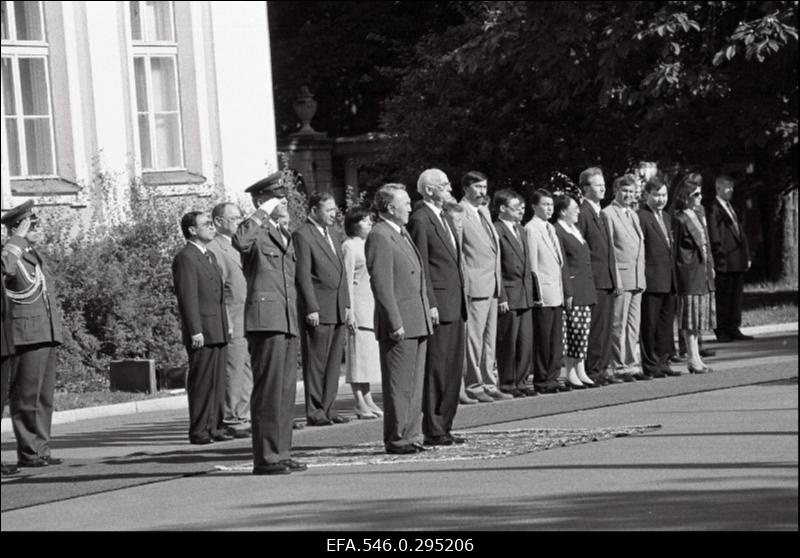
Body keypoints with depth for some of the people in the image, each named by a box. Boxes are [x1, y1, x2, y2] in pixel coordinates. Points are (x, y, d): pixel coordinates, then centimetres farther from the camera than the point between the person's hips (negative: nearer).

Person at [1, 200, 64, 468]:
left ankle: (41, 449, 16)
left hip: (47, 335, 9)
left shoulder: (36, 255, 19)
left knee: (44, 396, 11)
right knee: (26, 396, -5)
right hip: (26, 336, -9)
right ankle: (28, 452, -2)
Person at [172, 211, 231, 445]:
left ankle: (215, 427, 16)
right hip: (202, 332, -9)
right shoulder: (185, 258, -11)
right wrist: (195, 331, -20)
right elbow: (188, 298, -16)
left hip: (217, 331, 9)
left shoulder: (210, 256, 20)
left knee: (217, 381, 11)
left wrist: (226, 325, 20)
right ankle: (199, 431, -4)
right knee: (201, 382, -7)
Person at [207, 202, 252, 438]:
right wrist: (226, 324, -17)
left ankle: (245, 417, 15)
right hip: (233, 322, -9)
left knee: (249, 373, 10)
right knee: (234, 372, -6)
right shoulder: (214, 249, -8)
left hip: (252, 320, 9)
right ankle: (233, 420, -2)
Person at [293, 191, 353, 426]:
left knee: (334, 362, 7)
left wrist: (347, 305, 16)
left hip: (338, 310, 8)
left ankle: (327, 408, 12)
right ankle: (314, 411, 0)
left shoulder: (334, 235, 19)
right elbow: (303, 275, -12)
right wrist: (311, 308, -16)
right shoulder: (302, 235, -7)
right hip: (318, 310, -8)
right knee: (315, 362, -4)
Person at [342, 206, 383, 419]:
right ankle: (359, 404, -7)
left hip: (372, 304, 9)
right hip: (359, 303, -9)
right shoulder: (349, 246, -8)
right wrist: (349, 311, -17)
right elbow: (348, 280, -12)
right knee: (359, 351, -7)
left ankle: (367, 400, 12)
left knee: (368, 353, 9)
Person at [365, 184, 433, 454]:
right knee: (398, 386, -5)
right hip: (399, 325, -10)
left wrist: (427, 313, 20)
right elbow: (381, 284, -18)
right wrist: (395, 323, -20)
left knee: (415, 384, 12)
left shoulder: (402, 234, 19)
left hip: (417, 322, 10)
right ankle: (396, 439, 0)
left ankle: (411, 435, 17)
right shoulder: (379, 237, -13)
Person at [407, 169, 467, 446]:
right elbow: (421, 267, -15)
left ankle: (444, 427, 16)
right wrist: (430, 304, -18)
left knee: (453, 369, 10)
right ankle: (432, 431, -3)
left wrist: (462, 302, 18)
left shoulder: (444, 218, 19)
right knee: (436, 370, -6)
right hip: (438, 305, -9)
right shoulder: (420, 220, -11)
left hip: (454, 307, 9)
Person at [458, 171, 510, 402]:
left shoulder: (484, 212, 18)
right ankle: (473, 385, -1)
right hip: (475, 285, -9)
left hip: (492, 284, 9)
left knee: (489, 339, 11)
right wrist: (464, 283, -17)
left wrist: (498, 280, 16)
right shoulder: (459, 213, -10)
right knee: (473, 337, -5)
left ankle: (488, 384, 15)